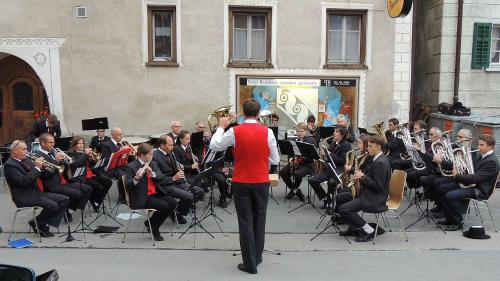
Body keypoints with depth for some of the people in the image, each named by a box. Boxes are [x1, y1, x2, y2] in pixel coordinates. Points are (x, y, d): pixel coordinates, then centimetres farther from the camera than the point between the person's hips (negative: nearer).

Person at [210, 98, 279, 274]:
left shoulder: (234, 131, -9)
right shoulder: (267, 132, -7)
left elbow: (214, 146, 5)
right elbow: (275, 160, -1)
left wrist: (221, 127, 16)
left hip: (241, 182, -1)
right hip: (262, 182, 2)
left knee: (245, 222, 6)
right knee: (259, 219, 17)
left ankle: (250, 263, 10)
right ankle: (257, 257, 30)